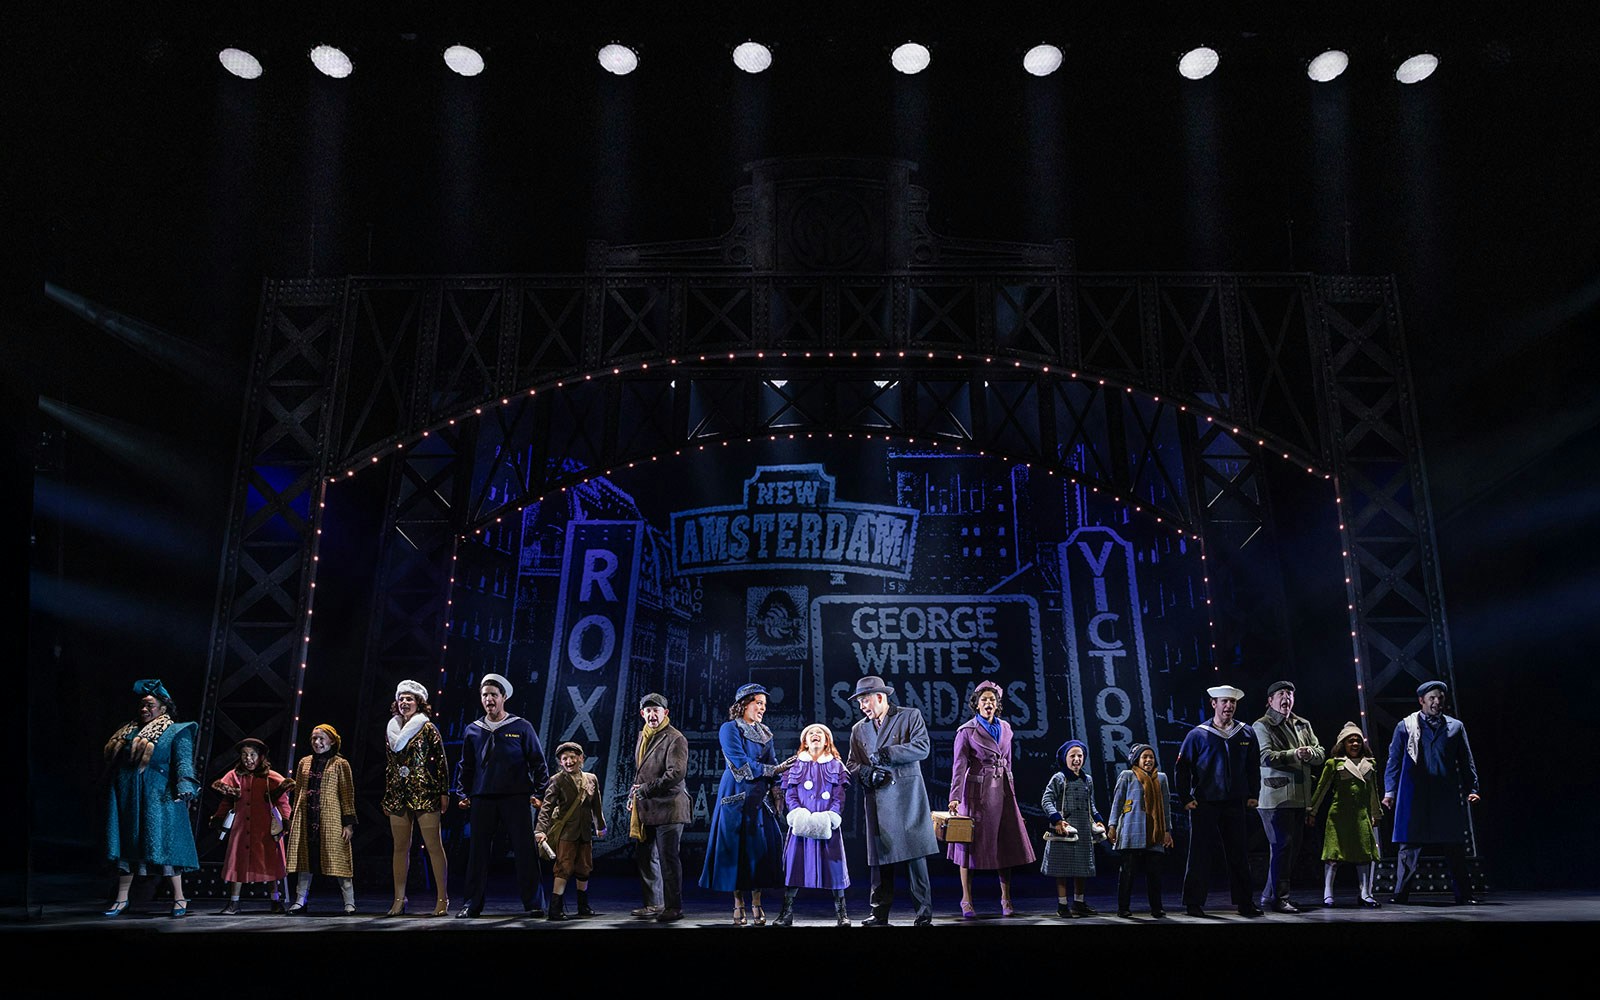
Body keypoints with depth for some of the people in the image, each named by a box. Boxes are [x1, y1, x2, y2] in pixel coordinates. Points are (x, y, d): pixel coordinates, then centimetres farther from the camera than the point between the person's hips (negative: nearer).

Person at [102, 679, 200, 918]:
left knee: (162, 843, -7)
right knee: (125, 845, 9)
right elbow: (113, 763, 21)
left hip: (158, 799, -6)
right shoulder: (128, 732, 17)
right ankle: (121, 899, 19)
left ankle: (179, 898, -1)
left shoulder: (175, 732, 0)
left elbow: (184, 764, -10)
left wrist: (185, 788, -26)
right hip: (126, 799, 6)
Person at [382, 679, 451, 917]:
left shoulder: (427, 728, -2)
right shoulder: (392, 730, 13)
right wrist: (386, 798, 17)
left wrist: (444, 793, -7)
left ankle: (442, 899, 0)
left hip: (424, 793, -5)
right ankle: (399, 900, 15)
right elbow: (389, 766, 19)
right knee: (400, 847, 8)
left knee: (433, 846, -4)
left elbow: (441, 762, -3)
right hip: (398, 795, 5)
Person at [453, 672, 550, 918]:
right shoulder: (473, 731, 12)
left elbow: (537, 761, 4)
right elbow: (465, 767, 19)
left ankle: (533, 904, 2)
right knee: (478, 851, 5)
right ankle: (472, 904, 14)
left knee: (525, 850, -4)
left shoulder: (522, 727, 3)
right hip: (482, 800, 3)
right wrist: (462, 794, 11)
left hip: (516, 798, -3)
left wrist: (538, 792, -3)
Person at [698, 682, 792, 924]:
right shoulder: (729, 729, -4)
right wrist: (774, 770, -14)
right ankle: (738, 905, 6)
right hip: (736, 797, -5)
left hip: (760, 798, 5)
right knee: (735, 847, -3)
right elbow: (741, 764, -13)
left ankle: (756, 905, 6)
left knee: (761, 848, -1)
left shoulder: (765, 733, 16)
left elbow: (772, 764, 10)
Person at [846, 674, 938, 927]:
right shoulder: (859, 729, 18)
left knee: (915, 856, -6)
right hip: (877, 802, 4)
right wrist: (865, 773, -7)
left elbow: (923, 747, -9)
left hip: (907, 798, -4)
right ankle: (880, 914, 12)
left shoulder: (910, 716, 4)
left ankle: (924, 915, 1)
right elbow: (851, 765, 16)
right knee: (880, 858, 4)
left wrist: (887, 753, -12)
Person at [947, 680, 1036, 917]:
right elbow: (959, 765, -12)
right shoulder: (966, 731, -5)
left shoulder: (1005, 728, 11)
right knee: (970, 843, 0)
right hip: (977, 791, -5)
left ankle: (1006, 898, 13)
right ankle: (966, 901, 8)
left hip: (1002, 791, 5)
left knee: (1007, 843, 3)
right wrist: (955, 797, -21)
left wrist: (1010, 789, 15)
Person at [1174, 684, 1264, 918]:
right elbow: (1182, 768, -2)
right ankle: (1194, 903, 6)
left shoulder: (1246, 734, 6)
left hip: (1235, 803, 3)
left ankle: (1245, 903, 18)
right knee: (1200, 854, 0)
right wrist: (1186, 799, -5)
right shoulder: (1198, 734, -5)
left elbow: (1253, 767, 16)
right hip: (1204, 804, -3)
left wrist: (1252, 794, 9)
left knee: (1238, 854, 9)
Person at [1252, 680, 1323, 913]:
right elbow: (1267, 756, -15)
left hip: (1299, 797, 7)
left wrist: (1309, 752, -9)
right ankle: (1279, 898, -3)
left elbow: (1320, 754, 13)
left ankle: (1269, 896, 19)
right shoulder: (1262, 726, -3)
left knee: (1293, 848, 11)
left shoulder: (1303, 725, 18)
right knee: (1282, 846, -10)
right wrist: (1295, 755, -22)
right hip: (1275, 796, -7)